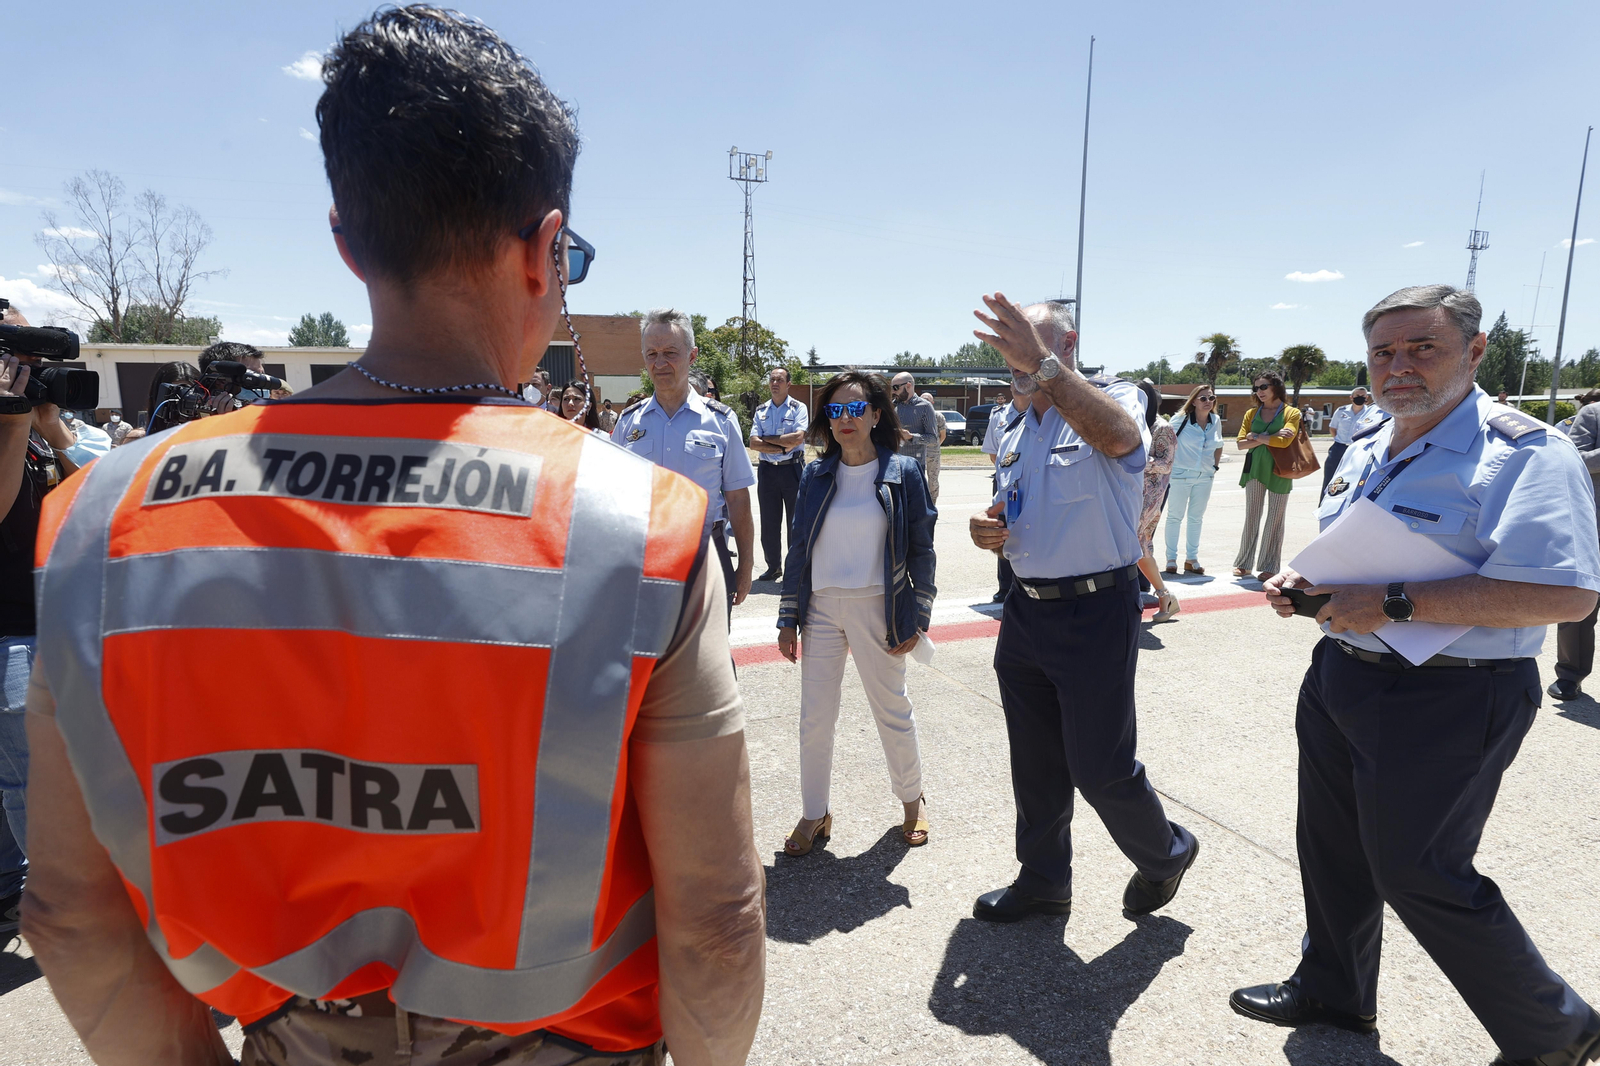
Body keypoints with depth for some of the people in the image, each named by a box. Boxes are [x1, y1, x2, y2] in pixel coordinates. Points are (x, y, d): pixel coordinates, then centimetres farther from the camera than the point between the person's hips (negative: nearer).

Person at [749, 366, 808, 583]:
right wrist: (783, 446, -11)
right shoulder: (761, 411, 11)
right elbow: (754, 443, 0)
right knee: (769, 522, 8)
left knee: (795, 520, 0)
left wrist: (768, 438, -8)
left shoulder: (798, 408, 1)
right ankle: (773, 566, 19)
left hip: (792, 469, -4)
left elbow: (798, 438, -15)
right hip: (767, 470, 4)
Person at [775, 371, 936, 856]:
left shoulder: (902, 472, -3)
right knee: (814, 718, 6)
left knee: (893, 711, 10)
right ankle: (814, 814, 22)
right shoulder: (815, 477, 5)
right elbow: (799, 549, 8)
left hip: (877, 608, -2)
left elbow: (921, 549, -1)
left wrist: (917, 618, -5)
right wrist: (787, 618, 5)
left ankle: (911, 800, 33)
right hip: (821, 607, 3)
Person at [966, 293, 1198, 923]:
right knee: (1035, 765, 15)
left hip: (1095, 614, -7)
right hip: (1025, 611, 7)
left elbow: (1117, 436, -34)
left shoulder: (1113, 399, -8)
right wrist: (987, 530, -1)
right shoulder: (1013, 436, 14)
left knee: (1099, 767, 2)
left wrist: (1041, 364, -43)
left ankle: (1164, 853, 31)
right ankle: (1043, 880, 34)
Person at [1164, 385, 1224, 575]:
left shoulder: (1216, 421, 3)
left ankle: (1192, 559, 19)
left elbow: (1218, 446, 17)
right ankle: (1171, 559, 9)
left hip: (1205, 476, 4)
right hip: (1180, 474, -4)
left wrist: (1215, 466, 10)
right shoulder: (1181, 419, -10)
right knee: (1175, 516, 2)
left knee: (1196, 518, 11)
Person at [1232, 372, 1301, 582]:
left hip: (1279, 471, -3)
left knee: (1275, 520, 3)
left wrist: (1258, 438, -8)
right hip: (1255, 468, 3)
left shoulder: (1291, 413, 0)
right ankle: (1244, 563, 12)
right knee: (1251, 517, 6)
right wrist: (1270, 438, -10)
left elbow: (1285, 441, -16)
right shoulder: (1252, 413, 10)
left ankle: (1269, 566, 9)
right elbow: (1241, 443, 0)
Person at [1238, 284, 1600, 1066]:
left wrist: (1393, 603, -29)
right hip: (1341, 679, 8)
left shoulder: (1523, 452, -17)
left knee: (1417, 876, 4)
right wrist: (1302, 580, 1)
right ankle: (1334, 992, 41)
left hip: (1445, 701, -8)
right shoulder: (1366, 450, 9)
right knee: (1333, 852, 19)